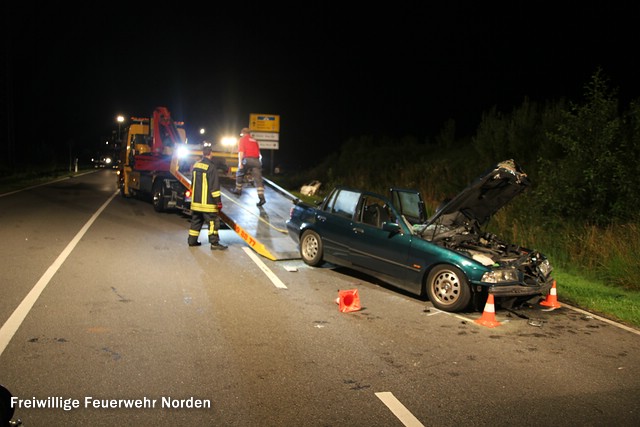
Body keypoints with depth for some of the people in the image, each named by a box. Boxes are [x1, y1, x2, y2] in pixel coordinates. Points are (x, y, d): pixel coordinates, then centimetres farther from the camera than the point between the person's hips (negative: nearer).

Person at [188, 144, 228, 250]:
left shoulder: (196, 165, 10)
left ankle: (192, 240, 22)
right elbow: (214, 186, -17)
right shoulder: (211, 167, -15)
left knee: (196, 220, 17)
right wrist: (218, 201, -13)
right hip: (207, 201, -8)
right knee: (213, 220, -3)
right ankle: (214, 243, -4)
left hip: (196, 200, 8)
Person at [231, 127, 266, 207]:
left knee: (239, 174, 22)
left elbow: (241, 151, -6)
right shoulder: (254, 140, 25)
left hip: (247, 159, -4)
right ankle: (261, 198, -16)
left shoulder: (242, 139, 7)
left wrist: (240, 163, -11)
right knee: (258, 179, -4)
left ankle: (238, 190, 35)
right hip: (256, 160, 4)